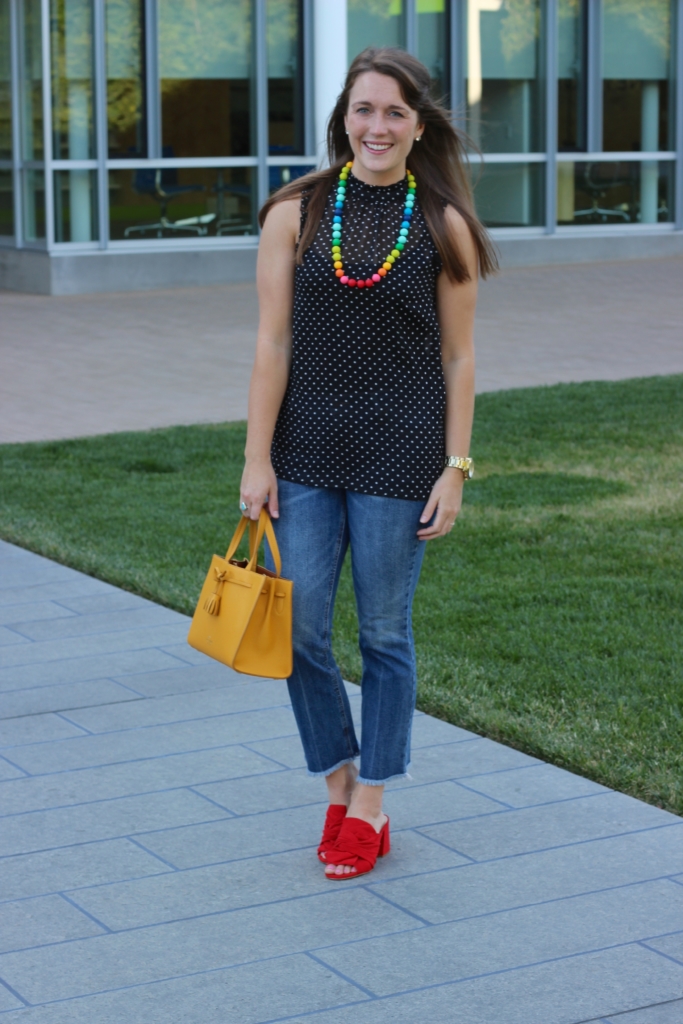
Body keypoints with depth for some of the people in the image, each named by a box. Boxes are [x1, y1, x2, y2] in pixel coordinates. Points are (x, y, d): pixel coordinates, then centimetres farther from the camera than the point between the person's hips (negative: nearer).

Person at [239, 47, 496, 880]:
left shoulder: (443, 224, -1)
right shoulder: (296, 213, 0)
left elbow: (459, 357, 1)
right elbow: (273, 343, -1)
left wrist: (455, 468, -3)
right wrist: (257, 458, -4)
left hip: (399, 453, -1)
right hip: (307, 448, 2)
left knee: (385, 632, 7)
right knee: (300, 630, 3)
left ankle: (369, 809, 22)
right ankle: (338, 788, 24)